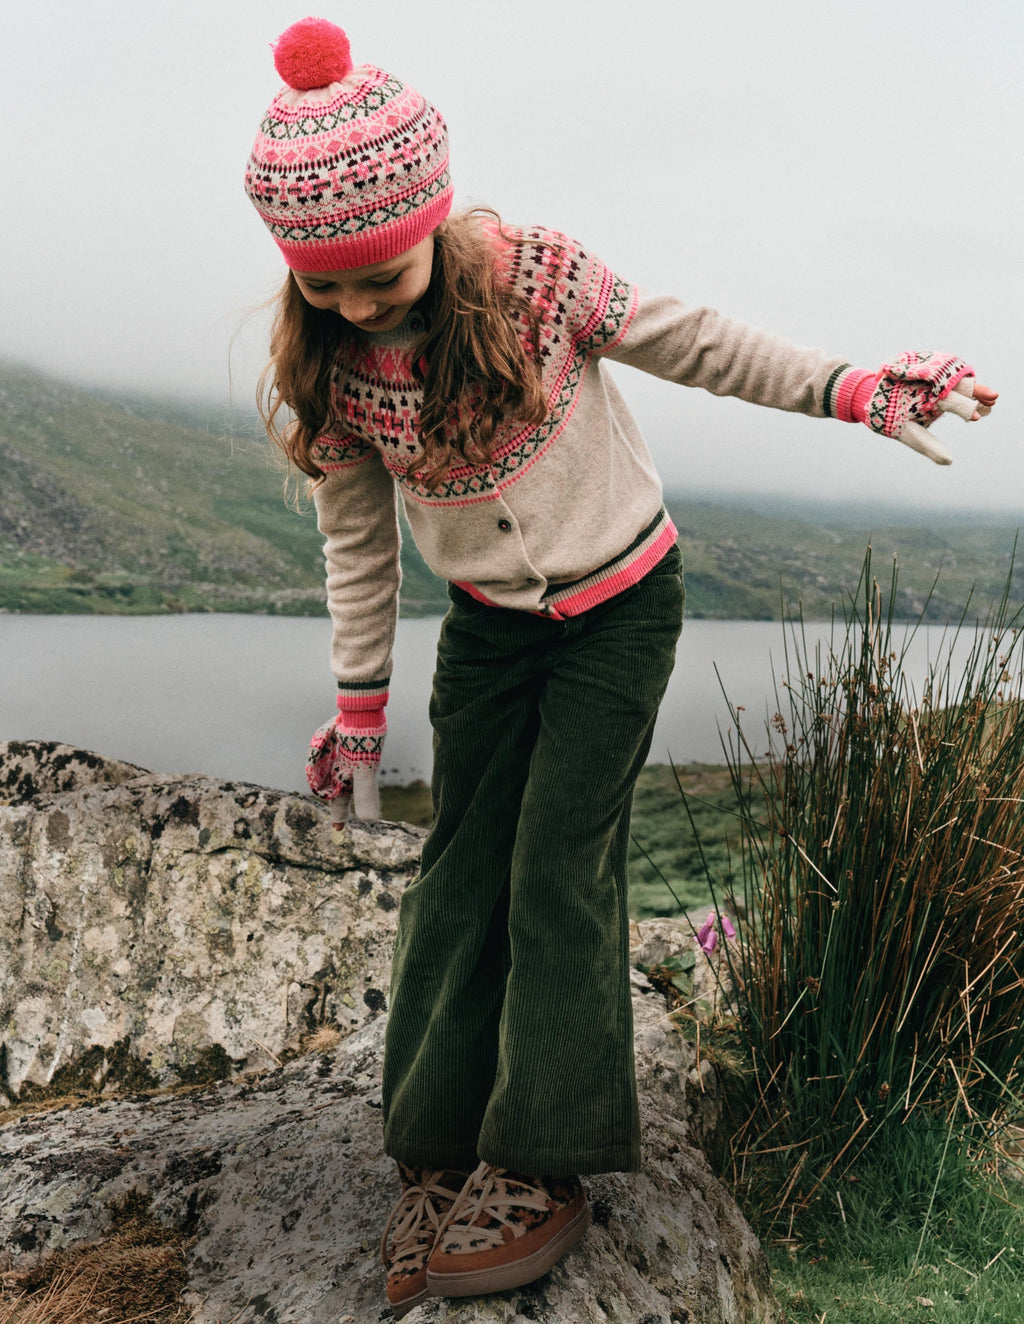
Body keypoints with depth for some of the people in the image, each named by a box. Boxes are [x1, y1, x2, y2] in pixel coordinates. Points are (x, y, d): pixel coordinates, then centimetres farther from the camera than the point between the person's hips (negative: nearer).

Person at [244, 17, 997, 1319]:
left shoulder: (533, 280, -21)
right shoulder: (324, 368, -11)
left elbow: (696, 344, -8)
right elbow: (357, 540, 0)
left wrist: (853, 389, -13)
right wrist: (359, 704, 4)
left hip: (619, 607, -3)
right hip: (488, 626, 4)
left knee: (559, 868, -6)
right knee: (459, 869, 1)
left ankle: (543, 1165, 8)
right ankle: (440, 1159, 13)